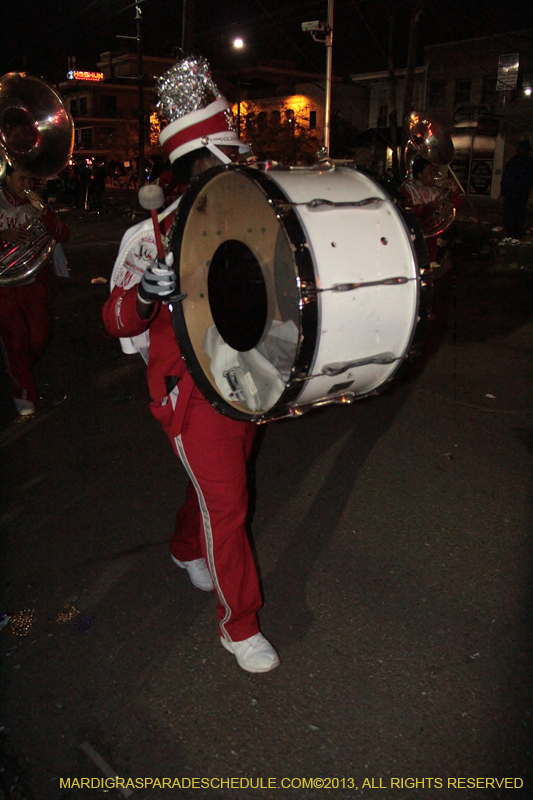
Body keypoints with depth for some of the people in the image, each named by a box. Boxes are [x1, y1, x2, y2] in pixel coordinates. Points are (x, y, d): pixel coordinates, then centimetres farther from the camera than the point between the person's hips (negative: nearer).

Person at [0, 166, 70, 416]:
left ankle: (21, 370, 37)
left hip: (35, 281, 2)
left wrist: (42, 210, -18)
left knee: (38, 337, 4)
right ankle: (24, 394, 15)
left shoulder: (36, 206, 7)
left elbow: (63, 235, -5)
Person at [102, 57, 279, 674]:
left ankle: (187, 548, 53)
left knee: (217, 479, 23)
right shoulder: (156, 236, -16)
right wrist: (136, 289, -39)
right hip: (191, 392, -6)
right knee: (226, 503, -1)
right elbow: (122, 327, -19)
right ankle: (238, 624, 18)